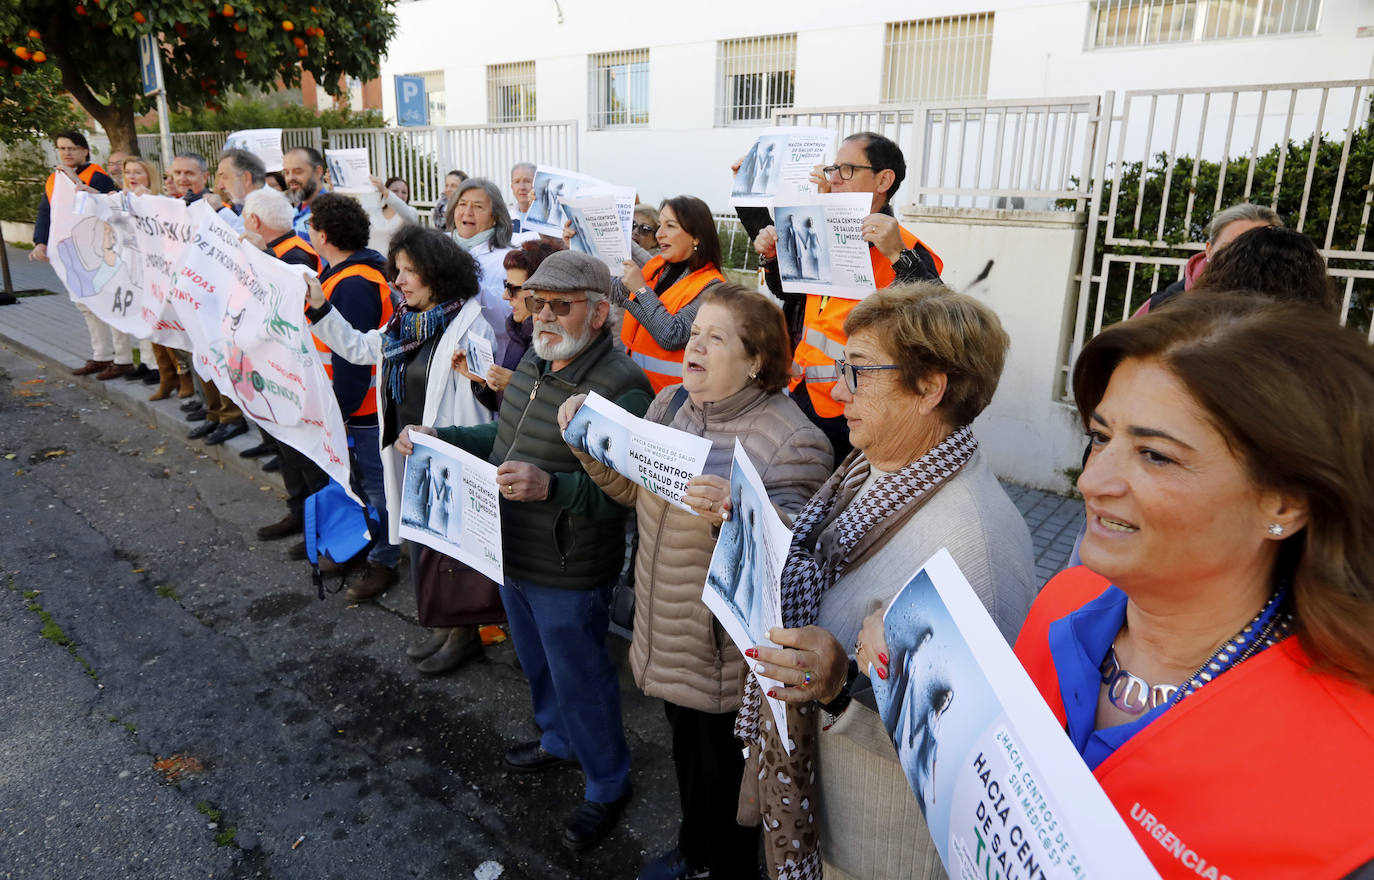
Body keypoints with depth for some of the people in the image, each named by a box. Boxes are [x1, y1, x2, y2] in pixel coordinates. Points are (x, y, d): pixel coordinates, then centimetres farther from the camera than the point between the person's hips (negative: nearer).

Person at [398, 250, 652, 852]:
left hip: (569, 575, -9)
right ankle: (559, 741, 54)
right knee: (536, 663, 28)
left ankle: (608, 786, 33)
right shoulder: (532, 366, 4)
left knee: (579, 682, 9)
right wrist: (439, 438, 7)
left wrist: (550, 486, -39)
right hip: (513, 557, 9)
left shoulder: (621, 387, -25)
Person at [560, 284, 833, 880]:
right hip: (669, 633, 7)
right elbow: (631, 487, 10)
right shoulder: (670, 404, 1)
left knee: (723, 766, 15)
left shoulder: (791, 439, -22)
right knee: (685, 748, 28)